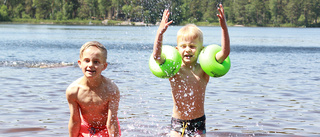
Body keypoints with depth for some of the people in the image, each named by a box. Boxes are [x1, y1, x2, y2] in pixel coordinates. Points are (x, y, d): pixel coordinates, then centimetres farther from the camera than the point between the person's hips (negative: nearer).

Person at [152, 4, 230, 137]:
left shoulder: (203, 70, -6)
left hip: (198, 122, 0)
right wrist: (160, 33, -33)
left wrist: (224, 28, -26)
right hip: (177, 123, 0)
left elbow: (225, 52, -17)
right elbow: (156, 56, -22)